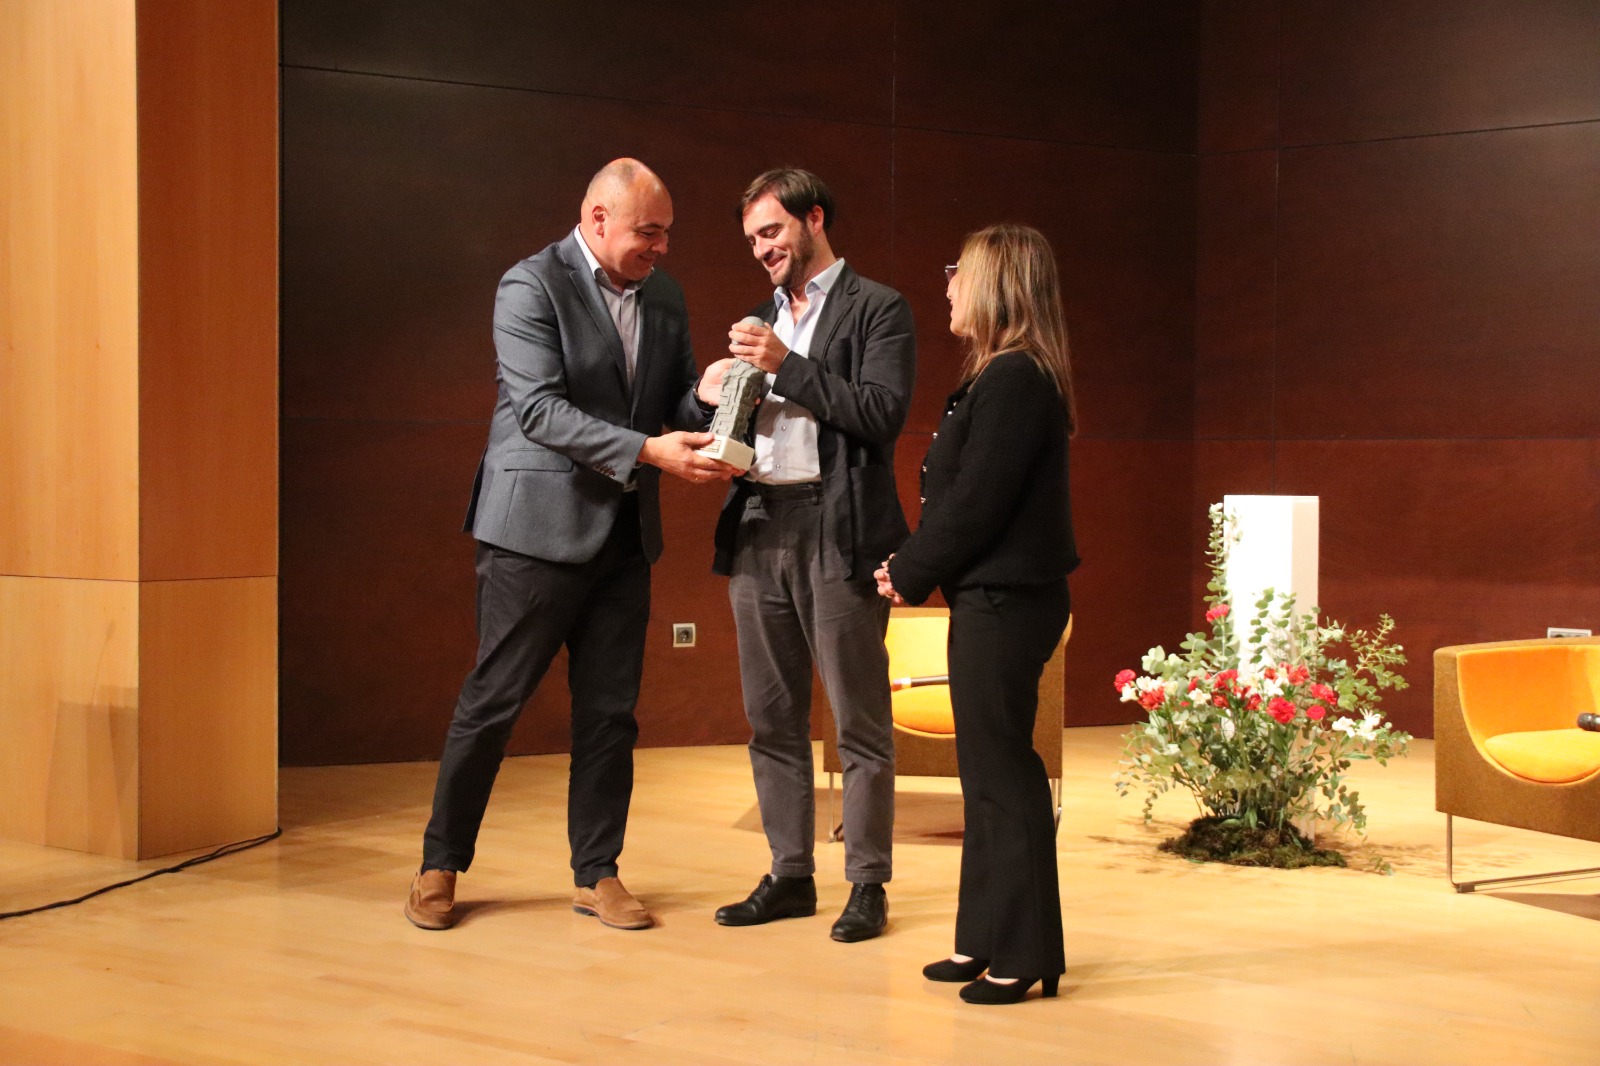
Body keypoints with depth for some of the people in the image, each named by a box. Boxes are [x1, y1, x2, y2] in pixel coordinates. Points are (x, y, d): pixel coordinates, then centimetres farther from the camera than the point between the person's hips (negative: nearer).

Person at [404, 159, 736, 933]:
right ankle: (440, 864, 15)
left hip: (624, 533, 6)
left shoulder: (662, 297, 9)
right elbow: (541, 410, -19)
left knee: (610, 710, 8)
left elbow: (676, 399, 14)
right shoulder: (531, 286, -10)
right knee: (492, 700, 1)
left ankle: (597, 873, 18)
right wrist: (646, 451, -27)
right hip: (537, 526, -6)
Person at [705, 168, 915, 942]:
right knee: (772, 719, 10)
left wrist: (786, 364, -15)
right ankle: (790, 877, 18)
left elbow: (883, 414, -14)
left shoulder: (877, 309, -1)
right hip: (759, 529, 7)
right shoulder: (764, 319, 20)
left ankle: (868, 885, 3)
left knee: (859, 720, -2)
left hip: (836, 530, -7)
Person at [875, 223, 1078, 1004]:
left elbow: (975, 503, -20)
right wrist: (912, 563, 5)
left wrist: (912, 575, -8)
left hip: (1005, 601, -10)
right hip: (991, 597, 10)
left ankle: (1024, 955, 4)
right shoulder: (1002, 377, 14)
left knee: (1003, 776, -3)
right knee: (987, 774, 14)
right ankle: (986, 940, 22)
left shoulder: (1014, 380, -18)